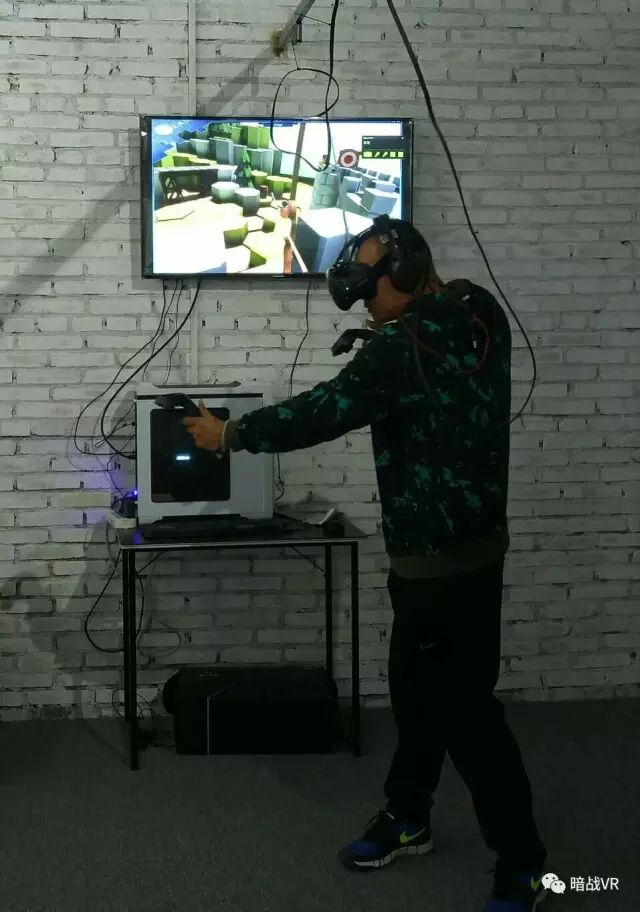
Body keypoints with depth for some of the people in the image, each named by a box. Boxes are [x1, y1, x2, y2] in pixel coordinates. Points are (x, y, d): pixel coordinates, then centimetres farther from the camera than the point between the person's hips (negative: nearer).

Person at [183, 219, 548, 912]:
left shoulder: (405, 347, -23)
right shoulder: (479, 316, 3)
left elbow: (323, 413, -18)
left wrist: (229, 434, -4)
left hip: (443, 559, -10)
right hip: (465, 543, 10)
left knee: (464, 706, 0)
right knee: (416, 687, 20)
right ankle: (407, 818, 36)